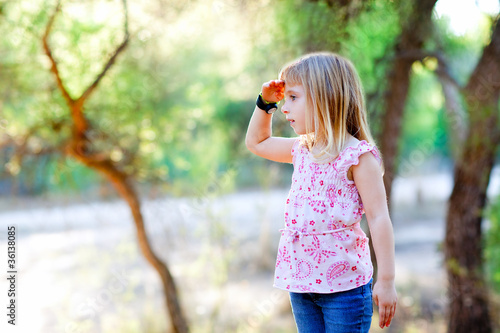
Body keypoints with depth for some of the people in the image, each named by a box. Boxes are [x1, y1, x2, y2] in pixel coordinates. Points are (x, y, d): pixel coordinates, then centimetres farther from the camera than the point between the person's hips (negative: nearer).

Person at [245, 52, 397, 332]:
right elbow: (257, 142, 30)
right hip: (301, 279, 7)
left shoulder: (358, 154, -12)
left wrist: (386, 280, -17)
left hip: (344, 283, -7)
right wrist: (266, 102, 16)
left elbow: (378, 218, -14)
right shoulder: (302, 149, 10)